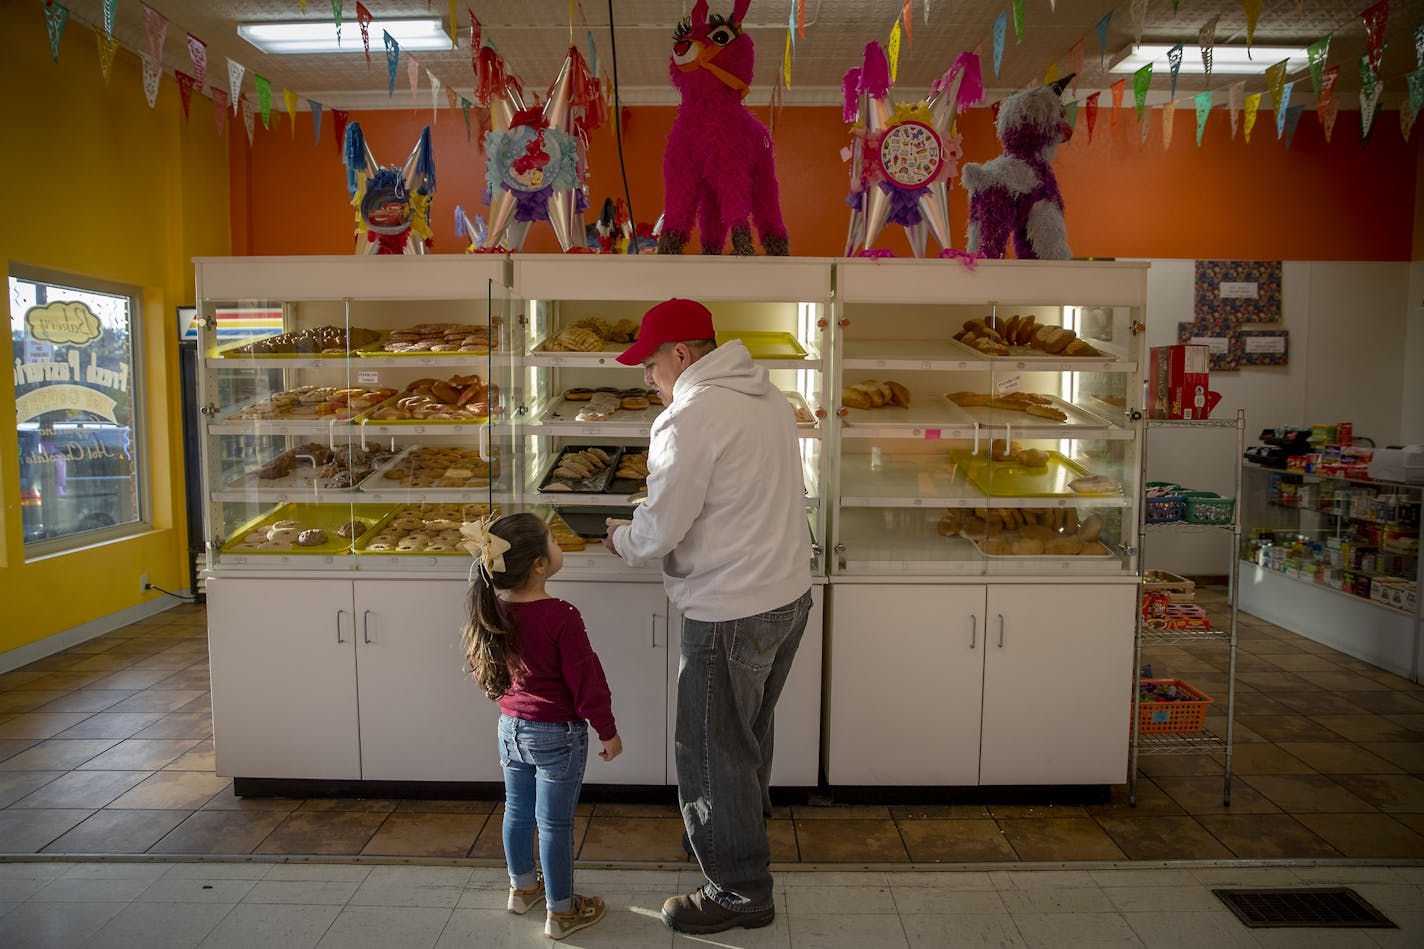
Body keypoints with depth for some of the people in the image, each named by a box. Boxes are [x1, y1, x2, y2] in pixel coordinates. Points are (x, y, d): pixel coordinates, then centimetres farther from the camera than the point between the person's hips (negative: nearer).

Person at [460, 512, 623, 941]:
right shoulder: (561, 618, -26)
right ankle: (560, 912, 23)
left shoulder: (495, 612, -6)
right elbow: (586, 680, -20)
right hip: (557, 735, -7)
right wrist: (608, 731, -7)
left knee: (518, 811, 23)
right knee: (555, 824, 7)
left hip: (511, 727, 7)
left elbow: (492, 670, 9)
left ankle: (522, 888, 43)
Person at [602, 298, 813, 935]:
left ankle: (740, 891, 22)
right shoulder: (768, 396, 7)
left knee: (713, 755, 7)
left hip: (731, 612, -9)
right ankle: (745, 834, 45)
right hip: (789, 593, 9)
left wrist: (621, 541, 4)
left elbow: (660, 527, -18)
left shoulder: (691, 416, -21)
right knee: (749, 735, 25)